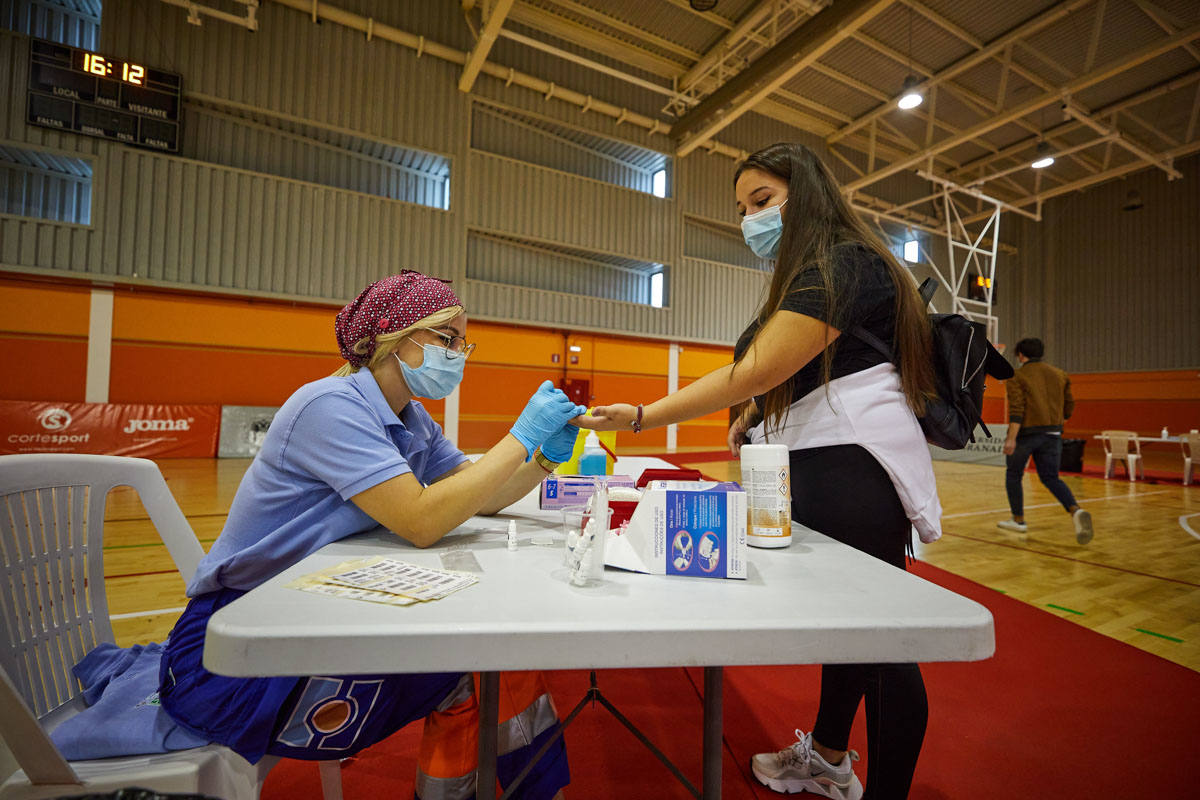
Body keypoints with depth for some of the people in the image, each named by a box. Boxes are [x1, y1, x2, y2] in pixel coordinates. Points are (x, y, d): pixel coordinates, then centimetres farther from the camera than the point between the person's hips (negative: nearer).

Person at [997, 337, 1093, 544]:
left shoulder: (1016, 377, -6)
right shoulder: (1059, 374, 12)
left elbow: (1017, 409, -17)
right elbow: (1069, 405, 14)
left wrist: (1011, 438, -22)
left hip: (1025, 433, -5)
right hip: (1052, 434, 5)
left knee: (1013, 475, 12)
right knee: (1051, 478, 13)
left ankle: (1018, 520, 19)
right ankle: (1076, 511, -12)